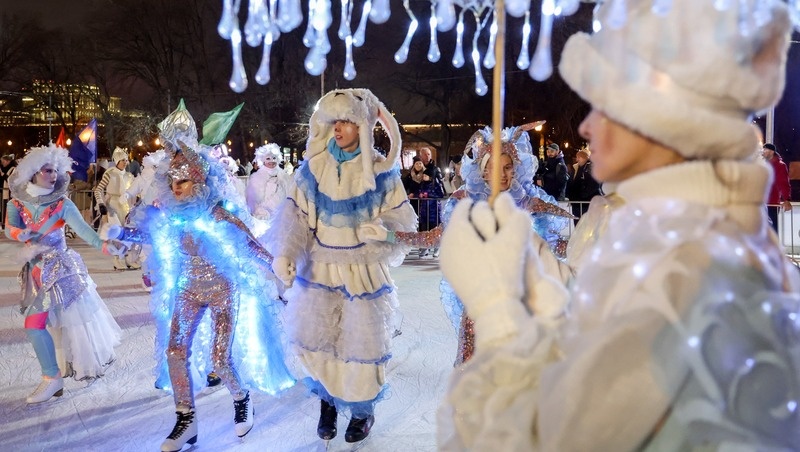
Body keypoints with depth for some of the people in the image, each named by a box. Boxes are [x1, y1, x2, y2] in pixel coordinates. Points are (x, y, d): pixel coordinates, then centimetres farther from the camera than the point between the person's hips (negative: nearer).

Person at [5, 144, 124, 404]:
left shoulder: (62, 204, -11)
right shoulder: (16, 203, 1)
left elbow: (82, 228, -24)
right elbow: (9, 229, -13)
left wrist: (102, 245, -41)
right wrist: (20, 234, -35)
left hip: (60, 268, -4)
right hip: (36, 270, 4)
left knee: (35, 323, -10)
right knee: (61, 319, 14)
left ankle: (53, 378, 0)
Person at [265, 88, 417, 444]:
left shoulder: (379, 170, -7)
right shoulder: (314, 164, -2)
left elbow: (400, 217, -3)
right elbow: (296, 213, -2)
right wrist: (284, 254, -15)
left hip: (362, 270, -2)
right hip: (320, 266, 2)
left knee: (362, 340, 3)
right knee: (316, 336, 7)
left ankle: (362, 411, 25)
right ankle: (327, 401, 32)